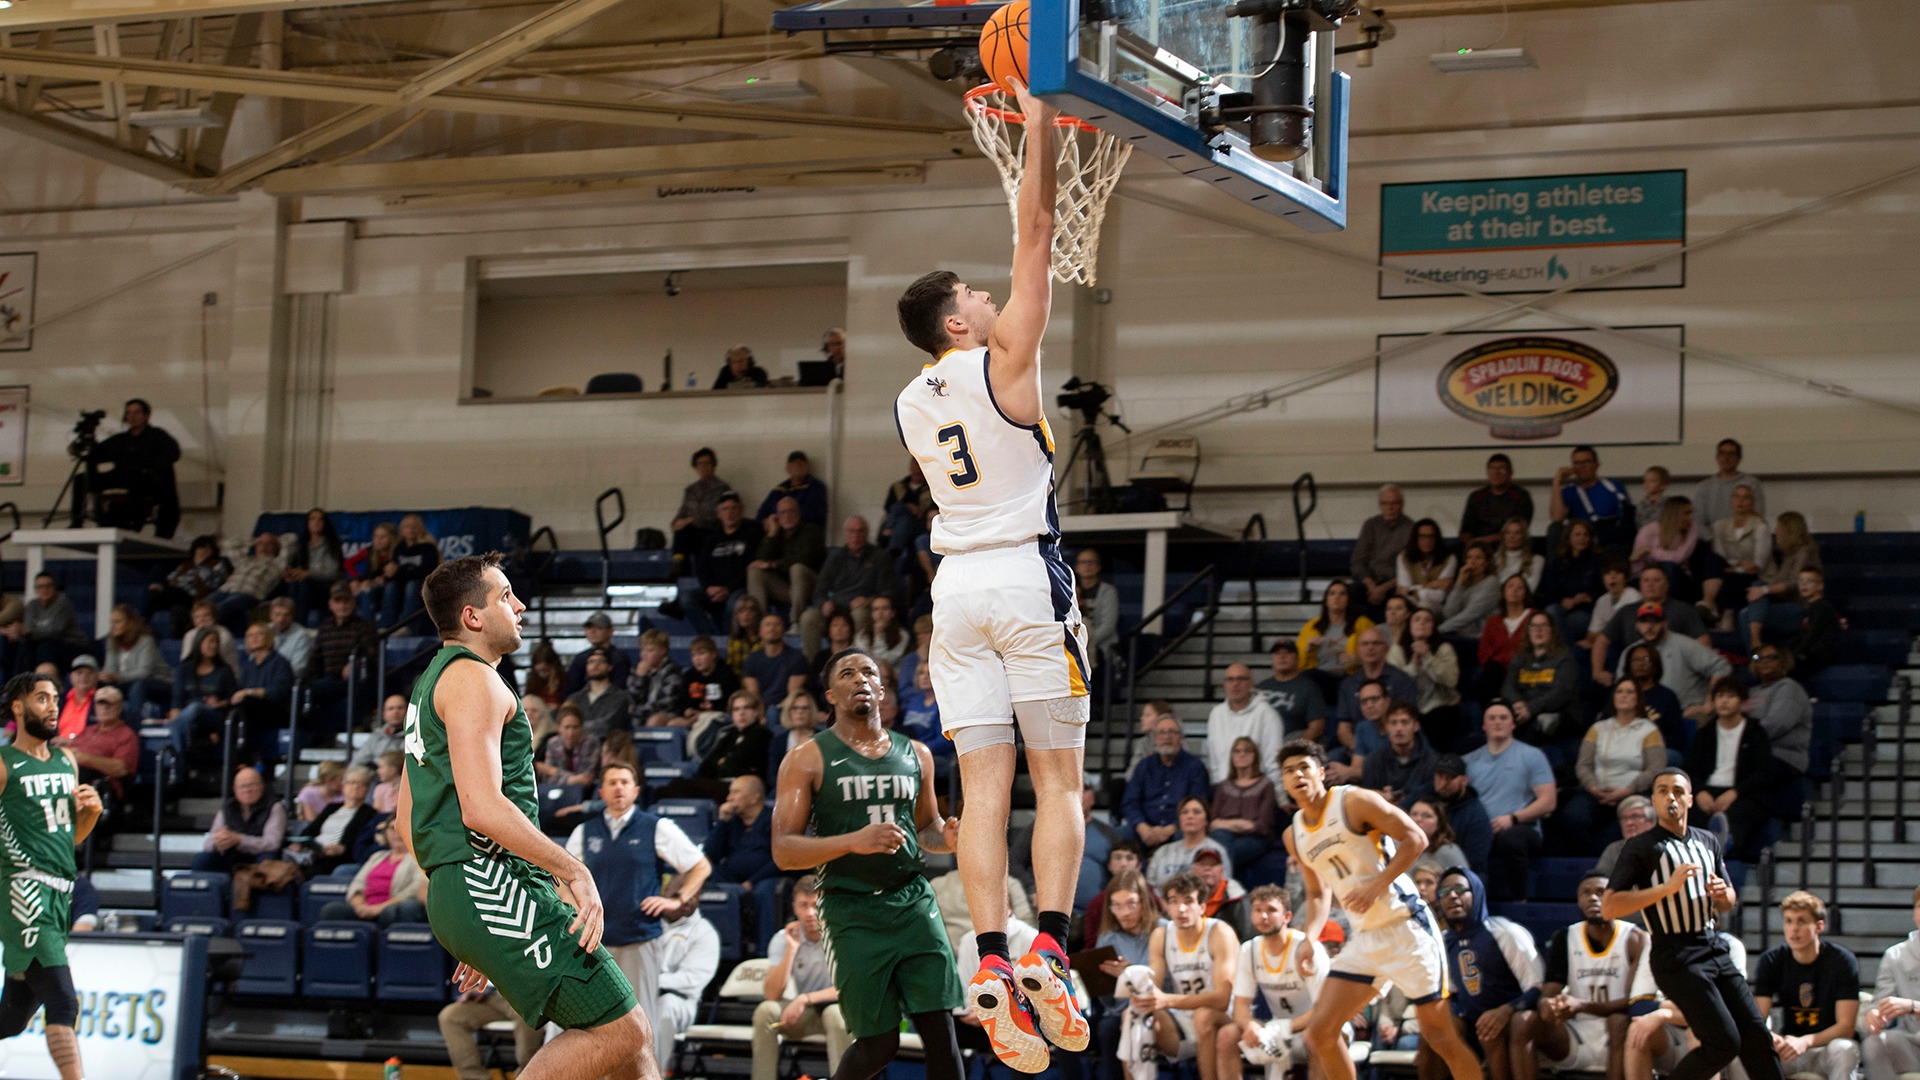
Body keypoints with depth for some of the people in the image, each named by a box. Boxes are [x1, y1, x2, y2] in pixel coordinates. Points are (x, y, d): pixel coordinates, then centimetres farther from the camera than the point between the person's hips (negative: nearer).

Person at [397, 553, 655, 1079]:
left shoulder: (432, 683, 24)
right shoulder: (472, 679, -8)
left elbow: (407, 819, 27)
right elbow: (481, 808, -21)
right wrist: (572, 871, -19)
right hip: (492, 883, -10)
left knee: (631, 1034, 10)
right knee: (621, 1031, -12)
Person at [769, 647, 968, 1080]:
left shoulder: (915, 754, 12)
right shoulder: (807, 760, -2)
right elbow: (784, 851, -8)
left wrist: (946, 838, -1)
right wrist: (853, 841, -25)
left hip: (914, 900, 4)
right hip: (853, 911, -4)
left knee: (940, 1027, -7)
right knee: (879, 1043, -2)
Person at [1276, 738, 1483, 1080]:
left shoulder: (1354, 801, -9)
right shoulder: (1294, 836, 11)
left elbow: (1415, 838, -13)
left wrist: (1376, 886, -21)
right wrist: (1309, 939, 4)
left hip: (1404, 927, -7)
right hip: (1363, 938, 7)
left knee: (1439, 1034, -4)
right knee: (1320, 1032, -1)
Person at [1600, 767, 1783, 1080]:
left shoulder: (1707, 842, 16)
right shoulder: (1641, 848, -5)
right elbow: (1608, 908, -14)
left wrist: (1723, 894, 0)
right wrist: (1669, 887, -21)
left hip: (1713, 947, 7)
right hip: (1676, 957, -7)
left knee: (1757, 1036, 1)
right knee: (1724, 1042, -14)